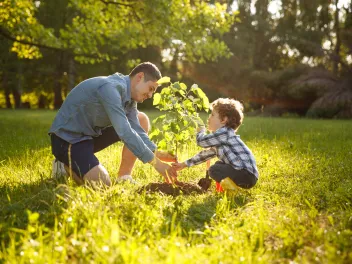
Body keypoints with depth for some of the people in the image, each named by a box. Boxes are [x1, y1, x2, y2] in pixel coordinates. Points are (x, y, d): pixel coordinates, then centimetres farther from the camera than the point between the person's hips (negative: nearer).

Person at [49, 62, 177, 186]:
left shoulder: (129, 95, 3)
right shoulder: (110, 88, -27)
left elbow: (136, 130, -3)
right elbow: (124, 132, -34)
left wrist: (157, 153, -20)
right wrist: (155, 161, -32)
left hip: (91, 133, 9)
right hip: (67, 137, -9)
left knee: (141, 120, 3)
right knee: (102, 184, -27)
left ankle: (124, 177, 3)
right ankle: (66, 166, 2)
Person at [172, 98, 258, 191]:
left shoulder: (225, 133, -14)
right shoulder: (220, 138, 18)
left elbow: (201, 141, -12)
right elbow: (206, 153, 26)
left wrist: (201, 130, 11)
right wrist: (184, 164, 27)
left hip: (248, 175, -10)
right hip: (243, 172, 10)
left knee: (213, 170, -18)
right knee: (218, 164, 27)